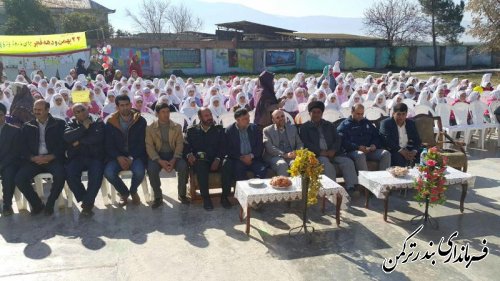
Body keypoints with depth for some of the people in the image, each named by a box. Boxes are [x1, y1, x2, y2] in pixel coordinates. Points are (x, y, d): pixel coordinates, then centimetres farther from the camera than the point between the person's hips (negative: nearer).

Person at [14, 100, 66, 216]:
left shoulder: (59, 124, 7)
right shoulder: (27, 126, 16)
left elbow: (62, 144, 0)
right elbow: (23, 147, 10)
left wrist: (51, 157, -15)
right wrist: (33, 158, -10)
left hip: (53, 159, -3)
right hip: (34, 160, 3)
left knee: (60, 175, -33)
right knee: (19, 179, -22)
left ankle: (50, 204, -8)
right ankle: (37, 204, 1)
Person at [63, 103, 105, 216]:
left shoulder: (98, 122, 9)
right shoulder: (72, 123, 17)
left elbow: (98, 137, -11)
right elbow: (67, 137, -5)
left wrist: (79, 141, -6)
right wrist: (84, 127, -6)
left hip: (95, 157, -2)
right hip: (77, 157, 2)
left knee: (96, 173, -32)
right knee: (70, 174, -28)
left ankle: (88, 202, -16)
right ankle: (84, 199, -8)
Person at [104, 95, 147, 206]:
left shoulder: (140, 121, 0)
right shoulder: (110, 123, 3)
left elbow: (142, 143, -4)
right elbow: (108, 145, 1)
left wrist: (132, 158, -16)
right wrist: (118, 157, -16)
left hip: (136, 155, -1)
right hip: (117, 156, 2)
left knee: (139, 171, -32)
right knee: (108, 172, -27)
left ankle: (133, 191, 6)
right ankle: (124, 192, 5)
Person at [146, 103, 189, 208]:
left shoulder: (177, 127, 4)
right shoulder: (150, 128, 1)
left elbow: (180, 144, -2)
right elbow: (149, 147, -6)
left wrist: (174, 159, -19)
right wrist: (160, 161, -21)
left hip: (173, 154, 1)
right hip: (157, 155, -1)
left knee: (183, 166, -28)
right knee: (151, 169, -31)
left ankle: (182, 194, -7)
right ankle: (158, 197, -11)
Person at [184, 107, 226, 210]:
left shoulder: (219, 129, 13)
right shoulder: (192, 130, 14)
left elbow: (223, 147, 4)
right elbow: (186, 146, 6)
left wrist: (218, 159, -13)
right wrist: (189, 154, -16)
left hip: (216, 161, 1)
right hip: (199, 161, -1)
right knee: (201, 165, -36)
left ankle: (225, 196, -15)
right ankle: (206, 198, -25)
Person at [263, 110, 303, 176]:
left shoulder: (293, 128, 22)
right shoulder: (267, 130, 10)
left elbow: (299, 143, 18)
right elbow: (269, 147, -3)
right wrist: (284, 155, -17)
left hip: (291, 156, 3)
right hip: (275, 157, -2)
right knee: (282, 164, -36)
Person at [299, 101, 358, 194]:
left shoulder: (329, 125, 24)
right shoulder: (305, 127, 12)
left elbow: (337, 139, 15)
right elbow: (306, 143, -2)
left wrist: (333, 150, -7)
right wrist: (320, 152, -15)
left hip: (332, 153, 4)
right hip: (317, 154, -4)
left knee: (348, 162, -19)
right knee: (327, 164, -35)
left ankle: (351, 187, -20)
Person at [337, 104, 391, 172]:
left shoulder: (367, 123, 27)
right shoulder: (344, 125, 9)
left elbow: (376, 136, 25)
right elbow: (343, 141, -5)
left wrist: (374, 145, 0)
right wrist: (358, 147, -18)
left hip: (369, 150, 5)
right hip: (353, 151, -5)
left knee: (386, 153, -19)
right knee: (360, 155, -38)